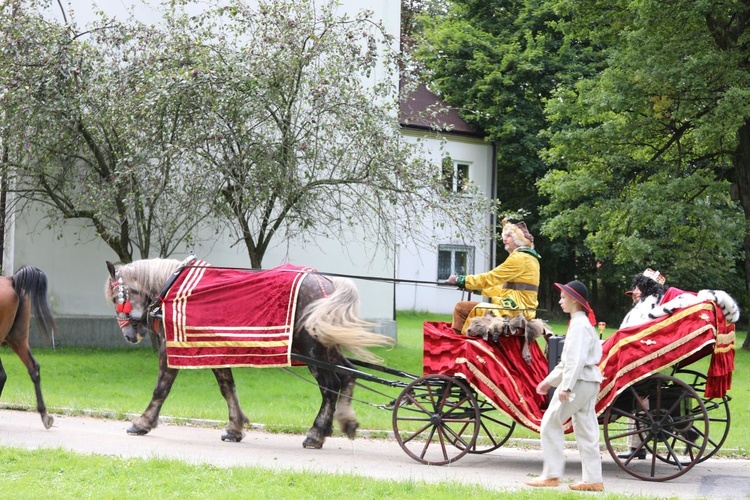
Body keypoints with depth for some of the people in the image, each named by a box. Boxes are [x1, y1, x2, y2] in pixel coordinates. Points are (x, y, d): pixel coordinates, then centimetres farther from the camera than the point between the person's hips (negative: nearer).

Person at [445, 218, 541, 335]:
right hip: (521, 311, 10)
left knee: (461, 308, -7)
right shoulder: (529, 257, 19)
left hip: (514, 311, -10)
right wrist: (476, 288, 22)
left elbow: (490, 278, -13)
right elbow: (505, 288, 23)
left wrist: (459, 280, -4)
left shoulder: (520, 258, -13)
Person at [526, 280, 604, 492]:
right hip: (589, 381, 10)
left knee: (551, 423, -4)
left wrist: (566, 387, -26)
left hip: (578, 381, -10)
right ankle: (593, 479, 8)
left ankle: (551, 475, -3)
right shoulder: (583, 322, 18)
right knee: (586, 430, 8)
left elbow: (576, 359, -22)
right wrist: (550, 380, 26)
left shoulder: (579, 324, -13)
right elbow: (568, 359, 23)